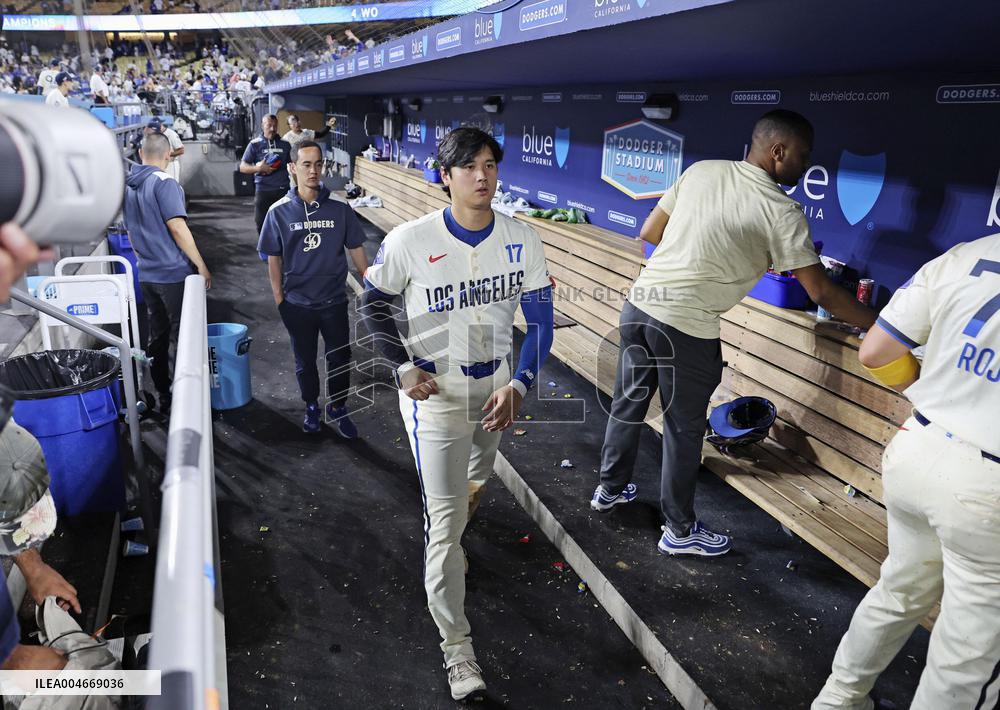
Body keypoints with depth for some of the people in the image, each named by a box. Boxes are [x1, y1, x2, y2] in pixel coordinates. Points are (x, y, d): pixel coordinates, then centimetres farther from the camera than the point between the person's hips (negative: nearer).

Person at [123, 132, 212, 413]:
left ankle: (164, 396, 21)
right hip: (173, 273, -8)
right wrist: (201, 265, -14)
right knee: (182, 336, 0)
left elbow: (131, 231, 19)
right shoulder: (165, 183, -13)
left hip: (147, 275, 8)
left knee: (157, 335, 14)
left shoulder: (128, 186, 12)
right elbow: (177, 227, -19)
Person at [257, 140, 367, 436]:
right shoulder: (279, 211, -7)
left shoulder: (339, 208, -6)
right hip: (298, 303, 0)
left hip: (334, 301, 0)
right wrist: (279, 300, -2)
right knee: (305, 361, 16)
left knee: (340, 358, 9)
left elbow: (356, 249, 2)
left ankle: (338, 409, 30)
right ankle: (311, 407, 38)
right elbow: (274, 259, -1)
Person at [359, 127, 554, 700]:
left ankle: (448, 543, 64)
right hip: (435, 397, -4)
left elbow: (541, 322, -3)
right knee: (446, 523, -4)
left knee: (475, 487, 29)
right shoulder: (410, 241, -17)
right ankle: (457, 648, 13)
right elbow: (374, 305, -1)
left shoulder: (522, 239, -9)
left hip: (497, 391, 5)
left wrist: (517, 386, -15)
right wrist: (405, 368, -12)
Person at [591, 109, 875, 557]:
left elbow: (649, 233, 13)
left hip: (639, 303, 7)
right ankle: (680, 531, 27)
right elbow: (821, 293, -5)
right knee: (683, 431, 9)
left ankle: (610, 489, 43)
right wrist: (878, 326, 8)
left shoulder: (701, 170, 8)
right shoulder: (781, 212, -7)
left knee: (627, 405, 22)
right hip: (686, 326, -6)